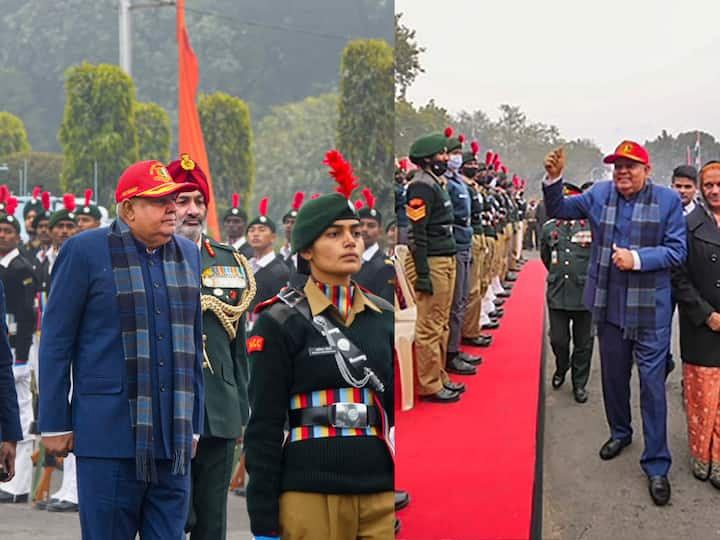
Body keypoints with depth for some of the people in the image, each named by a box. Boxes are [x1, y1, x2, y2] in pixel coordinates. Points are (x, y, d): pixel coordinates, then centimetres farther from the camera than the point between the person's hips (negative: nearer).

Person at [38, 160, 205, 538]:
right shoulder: (84, 251, -4)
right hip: (110, 434, -4)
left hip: (173, 436, 5)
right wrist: (55, 424, -5)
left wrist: (194, 424, 14)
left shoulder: (188, 253, 12)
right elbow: (56, 343, -3)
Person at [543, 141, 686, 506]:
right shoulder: (600, 194, 3)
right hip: (609, 306, 4)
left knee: (652, 384, -2)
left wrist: (637, 259, -22)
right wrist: (554, 179, -8)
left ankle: (656, 465, 5)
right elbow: (558, 210, 10)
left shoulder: (667, 200, -6)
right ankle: (620, 432, 43)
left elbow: (677, 251, -9)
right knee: (613, 376, 19)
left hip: (650, 310, -4)